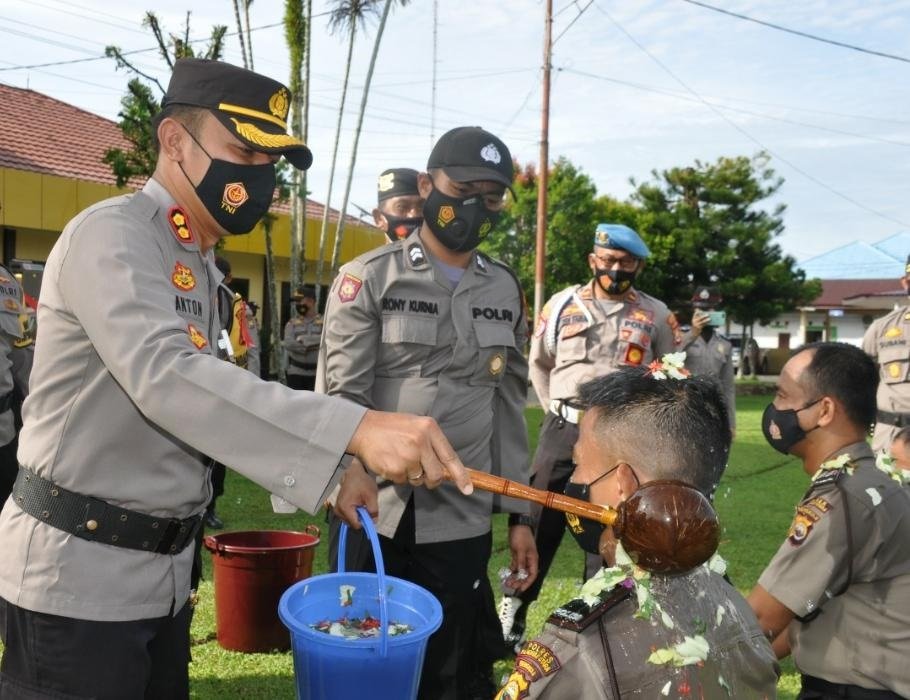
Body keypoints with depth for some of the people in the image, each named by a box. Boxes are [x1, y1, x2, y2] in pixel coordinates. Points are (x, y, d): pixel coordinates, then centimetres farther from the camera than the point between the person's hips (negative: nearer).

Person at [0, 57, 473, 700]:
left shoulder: (200, 268, 13)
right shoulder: (112, 235, -17)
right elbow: (165, 377, -34)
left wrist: (328, 468, 0)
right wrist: (353, 431, -43)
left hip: (162, 569, 9)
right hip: (77, 575, -8)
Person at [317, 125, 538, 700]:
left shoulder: (506, 291, 10)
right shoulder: (369, 278, -3)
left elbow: (509, 406, 12)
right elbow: (341, 396, -9)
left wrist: (519, 514, 10)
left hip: (464, 522, 3)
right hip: (372, 515, -3)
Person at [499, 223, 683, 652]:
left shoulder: (655, 315, 4)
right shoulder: (563, 303, 6)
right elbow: (539, 362, 16)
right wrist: (556, 412, 9)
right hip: (563, 428, 1)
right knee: (538, 524, 5)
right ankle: (511, 614, 19)